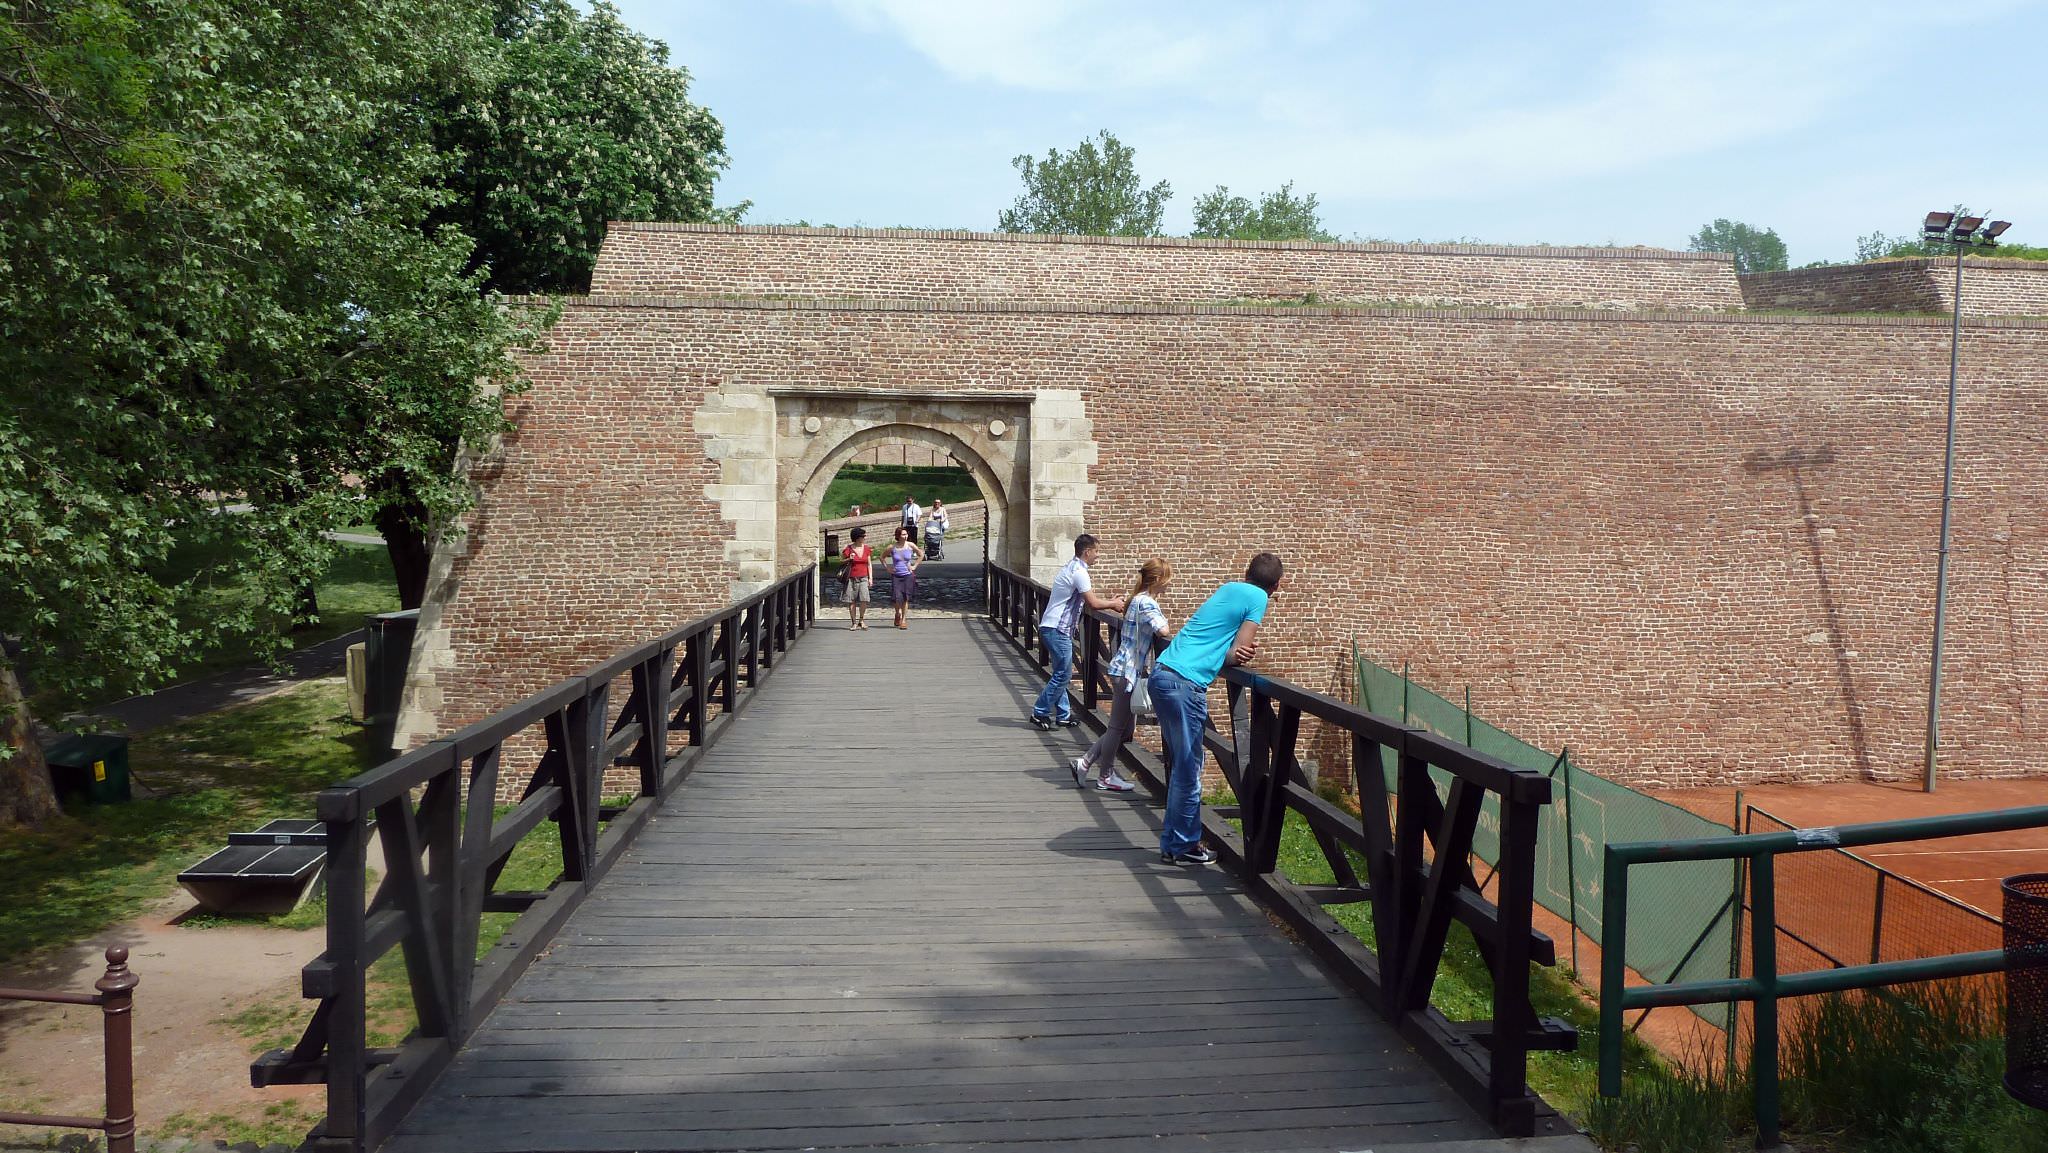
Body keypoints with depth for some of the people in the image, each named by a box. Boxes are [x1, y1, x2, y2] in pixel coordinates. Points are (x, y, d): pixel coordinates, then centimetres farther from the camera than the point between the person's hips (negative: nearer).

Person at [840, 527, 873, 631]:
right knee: (851, 601, 0)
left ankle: (861, 620, 3)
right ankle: (854, 622, 9)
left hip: (863, 578, 2)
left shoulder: (866, 549, 8)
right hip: (851, 578, -2)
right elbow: (841, 560, 6)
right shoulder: (849, 549, -3)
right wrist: (849, 559, -12)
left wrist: (870, 577, 6)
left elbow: (869, 564, 12)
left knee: (864, 599, -13)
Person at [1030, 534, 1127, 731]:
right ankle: (1039, 713, -2)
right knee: (1063, 674, -6)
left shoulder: (1072, 568, 17)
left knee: (1062, 673, 13)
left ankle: (1063, 715, 17)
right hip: (1057, 629, -11)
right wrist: (1114, 604, -1)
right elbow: (1093, 603, -17)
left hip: (1057, 628, 11)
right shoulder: (1079, 572, -16)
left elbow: (1086, 599, 21)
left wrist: (1111, 602, 15)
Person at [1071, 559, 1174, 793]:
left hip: (1127, 670, 10)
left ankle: (1085, 762, 19)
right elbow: (1163, 630, -28)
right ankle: (1106, 778, 13)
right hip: (1128, 671, -10)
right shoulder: (1147, 602, -16)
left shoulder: (1138, 599, 14)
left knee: (1125, 727, 15)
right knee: (1119, 726, 2)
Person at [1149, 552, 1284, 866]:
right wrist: (1246, 655, 15)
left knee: (1182, 765, 17)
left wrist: (1242, 651, 0)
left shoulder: (1229, 588, 21)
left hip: (1161, 673, 8)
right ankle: (1182, 846, 10)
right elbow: (1238, 654, -5)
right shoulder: (1258, 598, -1)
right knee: (1189, 770, 2)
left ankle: (1174, 839, 23)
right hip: (1185, 683, -8)